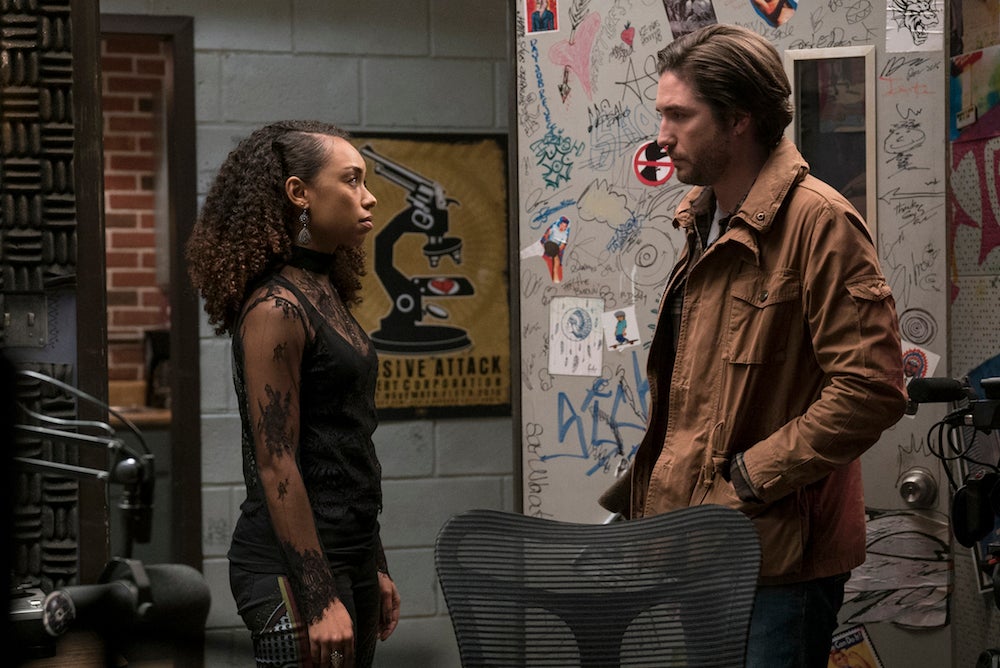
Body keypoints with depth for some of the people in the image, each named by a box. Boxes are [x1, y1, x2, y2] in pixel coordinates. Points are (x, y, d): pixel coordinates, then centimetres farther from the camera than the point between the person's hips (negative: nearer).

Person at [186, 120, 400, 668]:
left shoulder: (327, 295, 12)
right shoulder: (275, 308, -14)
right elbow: (276, 466, -19)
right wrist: (319, 600, -21)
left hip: (350, 556, 9)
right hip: (293, 567, -9)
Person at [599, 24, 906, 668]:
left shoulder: (818, 221, -16)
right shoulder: (705, 223, 14)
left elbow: (872, 387, -22)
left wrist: (749, 477, -19)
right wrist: (649, 486, 14)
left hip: (779, 554, -9)